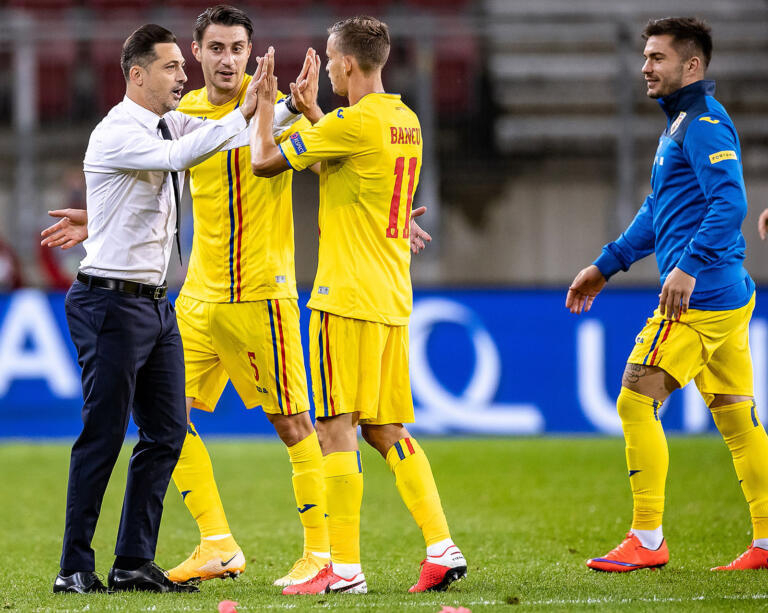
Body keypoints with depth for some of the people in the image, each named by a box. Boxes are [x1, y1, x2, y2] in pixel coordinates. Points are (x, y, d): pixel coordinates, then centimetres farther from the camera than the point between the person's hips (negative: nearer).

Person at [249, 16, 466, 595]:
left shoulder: (354, 122, -14)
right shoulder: (406, 121, 12)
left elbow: (265, 161, -9)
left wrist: (264, 103, 6)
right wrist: (312, 113, 31)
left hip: (348, 296, -8)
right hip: (393, 299, 8)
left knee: (337, 427, -6)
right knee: (387, 428, 12)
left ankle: (344, 567, -7)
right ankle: (442, 547, 5)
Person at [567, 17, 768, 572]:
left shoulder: (705, 123, -11)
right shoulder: (681, 124, 21)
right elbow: (658, 212, 31)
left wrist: (690, 266, -30)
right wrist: (606, 266, 30)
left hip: (699, 298, -10)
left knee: (637, 403, -8)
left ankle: (647, 540, -5)